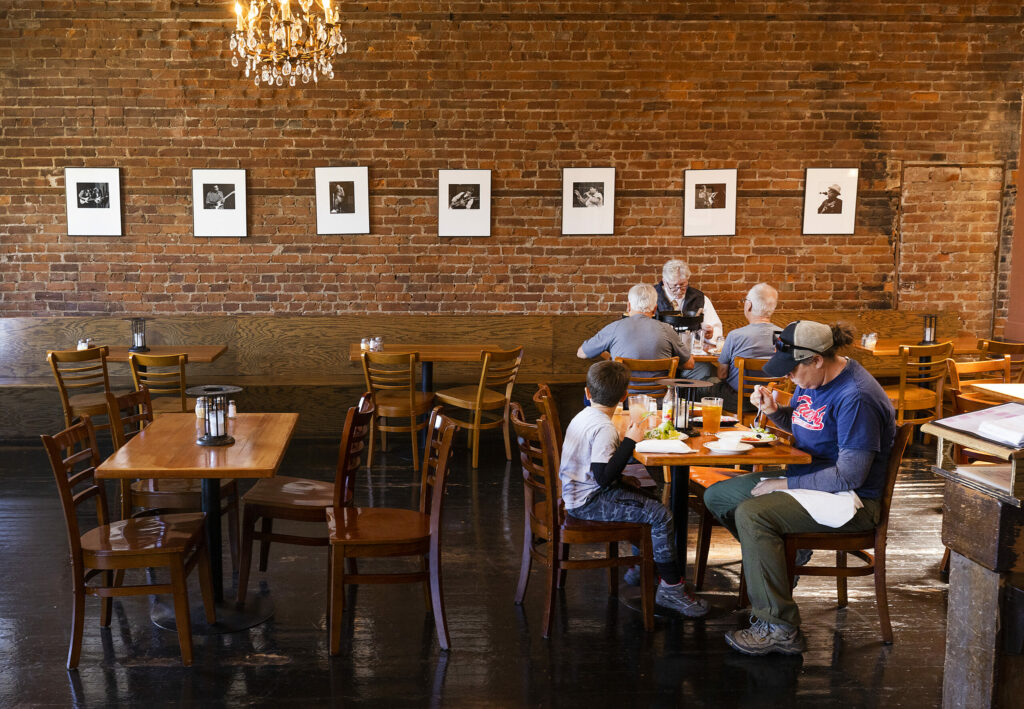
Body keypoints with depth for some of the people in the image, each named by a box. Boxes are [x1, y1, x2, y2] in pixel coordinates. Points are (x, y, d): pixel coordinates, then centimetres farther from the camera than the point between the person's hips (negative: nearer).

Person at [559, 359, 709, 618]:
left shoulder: (583, 417, 9)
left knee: (649, 499, 24)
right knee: (661, 515, -16)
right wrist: (629, 441, -22)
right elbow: (604, 476, -27)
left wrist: (619, 478, 11)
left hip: (575, 494, 11)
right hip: (589, 503, -11)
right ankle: (670, 586, -8)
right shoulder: (604, 428, -21)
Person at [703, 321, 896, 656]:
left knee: (751, 514, -31)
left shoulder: (856, 398, -25)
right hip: (805, 477, 10)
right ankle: (786, 553, 15)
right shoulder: (811, 379, 4)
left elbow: (850, 476, -26)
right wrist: (773, 409, -1)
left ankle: (780, 629, -23)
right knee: (716, 496, 5)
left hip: (847, 500, -10)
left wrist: (784, 484, -21)